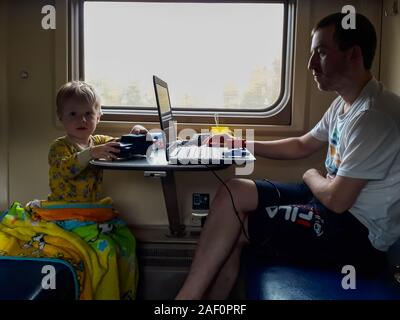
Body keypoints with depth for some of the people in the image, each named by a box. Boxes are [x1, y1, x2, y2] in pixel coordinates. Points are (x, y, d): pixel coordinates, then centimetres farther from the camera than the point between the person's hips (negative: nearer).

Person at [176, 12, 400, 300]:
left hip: (357, 232, -9)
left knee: (232, 228, -10)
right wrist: (242, 145, 11)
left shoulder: (373, 116, -25)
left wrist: (312, 176, -1)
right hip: (330, 197, 9)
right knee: (233, 192, -1)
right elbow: (302, 146, 19)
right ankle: (196, 294, 5)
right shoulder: (345, 103, 7)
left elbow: (337, 200, -24)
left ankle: (189, 294, 11)